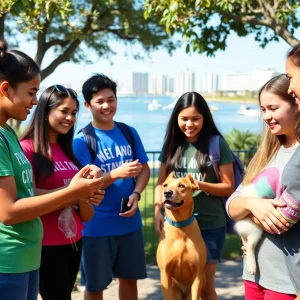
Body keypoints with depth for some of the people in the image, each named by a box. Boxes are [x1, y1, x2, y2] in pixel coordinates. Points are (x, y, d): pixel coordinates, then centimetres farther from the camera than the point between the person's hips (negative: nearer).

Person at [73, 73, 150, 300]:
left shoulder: (129, 133, 3)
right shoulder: (82, 140, -10)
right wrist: (116, 173, -27)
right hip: (97, 226, -4)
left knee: (130, 278, 18)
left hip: (130, 222, 4)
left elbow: (145, 169, 8)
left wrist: (136, 194, -11)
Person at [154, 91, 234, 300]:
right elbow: (161, 183, 9)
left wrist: (200, 184, -20)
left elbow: (229, 187, -4)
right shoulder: (172, 144, 4)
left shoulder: (217, 144, -7)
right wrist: (157, 211, -7)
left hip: (210, 226, -3)